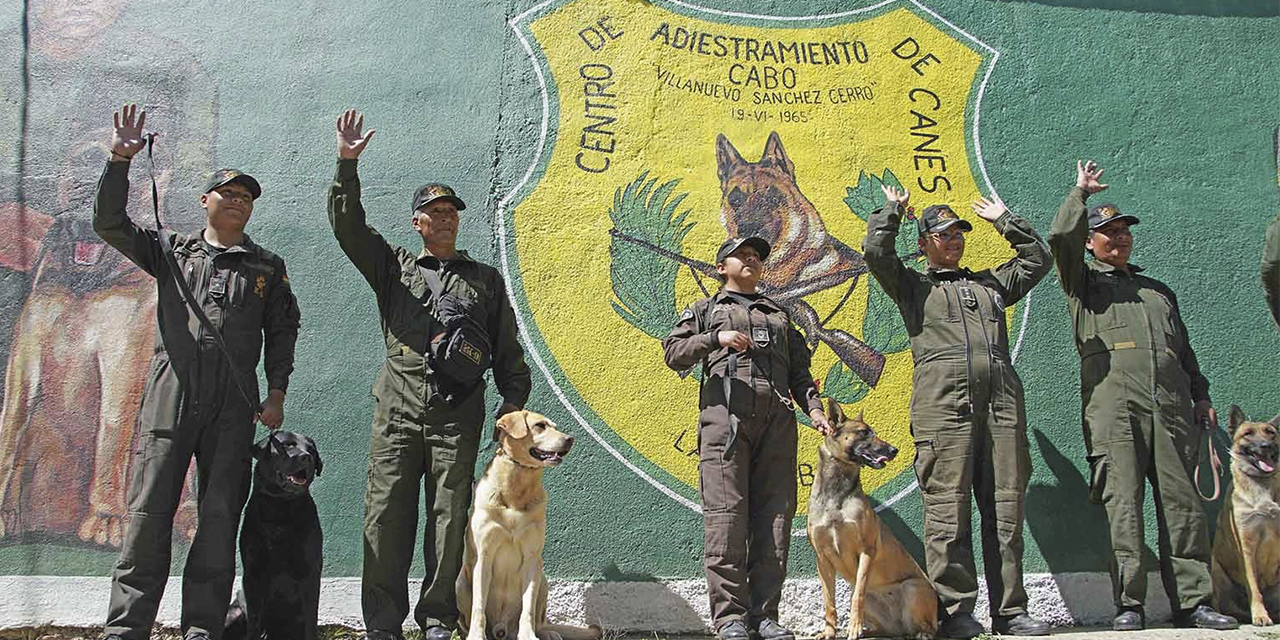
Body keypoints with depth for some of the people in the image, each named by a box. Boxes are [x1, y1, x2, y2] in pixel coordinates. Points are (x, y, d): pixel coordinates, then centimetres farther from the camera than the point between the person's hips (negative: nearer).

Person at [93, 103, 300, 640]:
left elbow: (282, 331, 15)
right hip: (171, 394, 0)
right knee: (148, 511, -4)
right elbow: (109, 223, 8)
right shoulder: (170, 249, 17)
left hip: (234, 403, 1)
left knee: (220, 516, 0)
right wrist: (119, 161, -3)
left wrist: (276, 395, 6)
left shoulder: (267, 267, 17)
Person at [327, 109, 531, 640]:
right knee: (386, 515, -3)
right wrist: (347, 164, -4)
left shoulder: (485, 280, 17)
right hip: (397, 413, 0)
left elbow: (507, 350, 15)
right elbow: (348, 226, 6)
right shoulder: (393, 267, 17)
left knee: (449, 518, 0)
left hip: (457, 417, 0)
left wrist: (513, 401, 5)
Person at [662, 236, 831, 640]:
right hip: (725, 415, -3)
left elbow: (799, 372, 24)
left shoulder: (779, 315, 30)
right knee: (725, 516, -11)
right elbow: (673, 353, 9)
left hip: (777, 420, 3)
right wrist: (715, 338, -7)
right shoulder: (706, 309, 22)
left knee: (774, 519, -3)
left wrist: (814, 408, 7)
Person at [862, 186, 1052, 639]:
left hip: (1002, 403, 4)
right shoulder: (913, 285, 17)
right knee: (947, 508, -8)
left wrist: (1004, 220, 35)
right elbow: (876, 252, 4)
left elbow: (1038, 259, 34)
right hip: (943, 402, -4)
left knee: (1006, 508, 1)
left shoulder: (991, 283, 30)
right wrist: (892, 210, 17)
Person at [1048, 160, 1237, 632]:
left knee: (1183, 501, -1)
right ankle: (1128, 605, -6)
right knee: (1123, 501, -8)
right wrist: (1081, 192, 12)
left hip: (1171, 406, 4)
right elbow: (1062, 236, -1)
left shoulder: (1158, 290, 31)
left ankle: (1191, 601, 3)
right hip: (1113, 406, -4)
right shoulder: (1084, 281, 17)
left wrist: (1201, 395, 19)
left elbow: (1185, 349, 30)